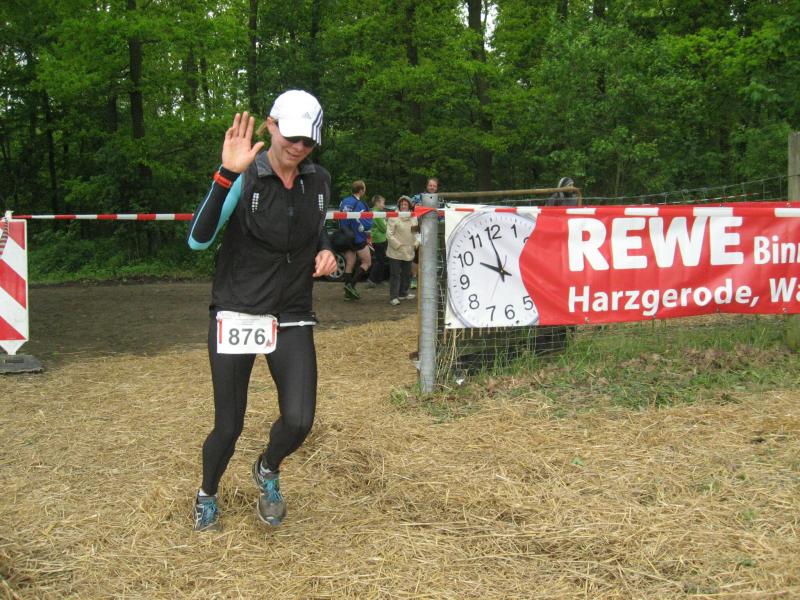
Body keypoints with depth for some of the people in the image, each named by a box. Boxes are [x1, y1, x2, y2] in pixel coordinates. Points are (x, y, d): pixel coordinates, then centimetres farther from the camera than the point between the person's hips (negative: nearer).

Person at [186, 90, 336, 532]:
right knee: (228, 428, 2)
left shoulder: (319, 182, 2)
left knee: (299, 421, -9)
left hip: (292, 320, 4)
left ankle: (267, 471, 27)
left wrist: (325, 253, -1)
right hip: (236, 315, -3)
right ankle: (207, 496, 35)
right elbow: (198, 239, -26)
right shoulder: (244, 177, -13)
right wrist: (227, 174, -37)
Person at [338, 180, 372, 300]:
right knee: (366, 262, 7)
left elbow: (340, 219, 13)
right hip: (358, 238, -7)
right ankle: (351, 284, -6)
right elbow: (367, 224, -20)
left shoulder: (344, 201, 5)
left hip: (346, 239, 7)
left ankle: (348, 292, 10)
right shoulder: (359, 205, -19)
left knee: (349, 264, 10)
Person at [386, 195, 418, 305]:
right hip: (395, 252, -6)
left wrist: (415, 243, 3)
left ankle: (403, 293, 30)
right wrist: (397, 245, -16)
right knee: (395, 274, -6)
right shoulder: (394, 217, -10)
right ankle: (393, 297, -4)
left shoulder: (413, 218, 9)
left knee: (407, 274, 15)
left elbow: (415, 232, 19)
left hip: (408, 252, 6)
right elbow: (389, 234, -12)